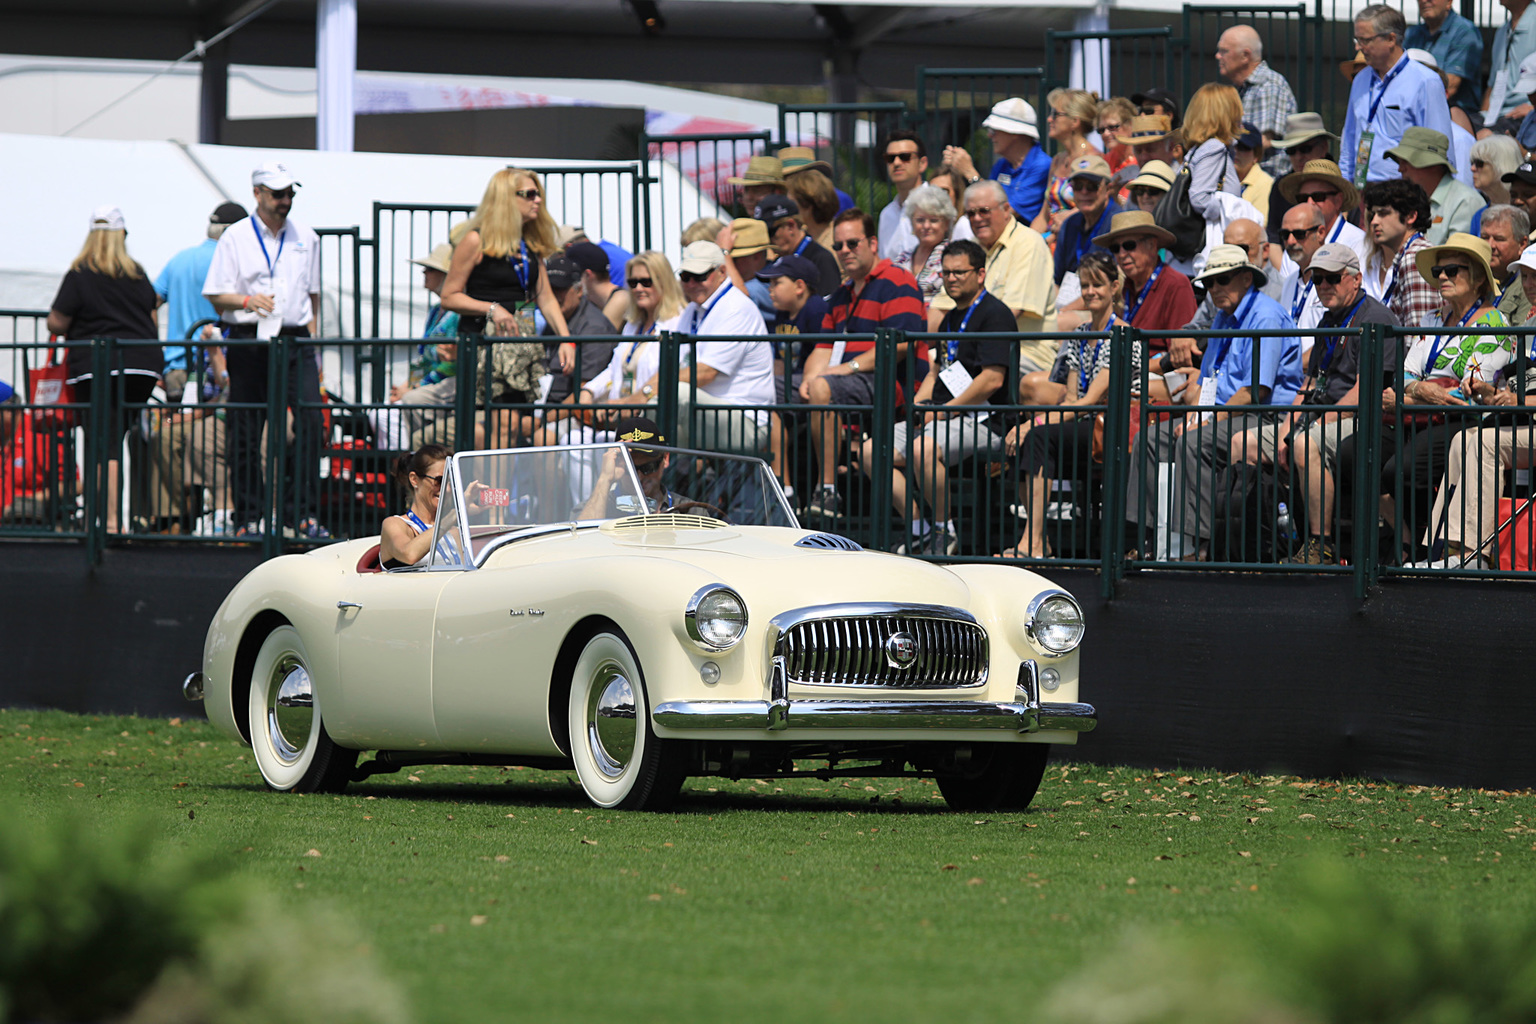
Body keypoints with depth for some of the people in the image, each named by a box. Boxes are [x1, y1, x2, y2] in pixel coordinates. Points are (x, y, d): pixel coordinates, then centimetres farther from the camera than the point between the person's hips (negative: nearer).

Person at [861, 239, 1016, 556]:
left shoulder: (994, 314, -8)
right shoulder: (952, 319, 22)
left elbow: (993, 380, -17)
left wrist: (943, 412, -14)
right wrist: (919, 408, 9)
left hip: (981, 420, -10)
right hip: (943, 415, 10)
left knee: (924, 448, -37)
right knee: (872, 451, -4)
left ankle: (945, 532, -19)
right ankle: (919, 530, -4)